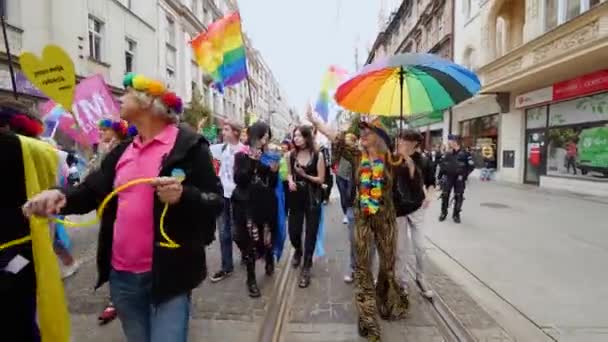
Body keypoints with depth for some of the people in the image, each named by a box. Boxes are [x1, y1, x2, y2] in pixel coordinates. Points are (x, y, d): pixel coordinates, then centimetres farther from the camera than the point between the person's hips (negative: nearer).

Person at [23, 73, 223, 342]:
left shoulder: (189, 146, -9)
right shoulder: (122, 151, 12)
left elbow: (216, 202, -11)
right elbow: (91, 191, 14)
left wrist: (183, 195, -31)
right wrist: (60, 197, -7)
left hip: (168, 275, -6)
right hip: (122, 275, 7)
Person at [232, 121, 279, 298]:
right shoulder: (242, 156, -1)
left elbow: (273, 184, 7)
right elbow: (238, 179, -14)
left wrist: (274, 171, -12)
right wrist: (252, 162, -20)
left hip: (266, 204, 3)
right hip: (246, 205, -2)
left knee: (267, 239, 5)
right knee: (250, 241, -2)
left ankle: (269, 259, 40)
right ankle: (251, 279, 15)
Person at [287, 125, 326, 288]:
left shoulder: (318, 155, -9)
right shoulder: (291, 155, 0)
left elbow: (321, 179, -8)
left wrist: (305, 175, -21)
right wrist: (290, 181, -8)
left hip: (312, 199, -3)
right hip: (296, 198, 3)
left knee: (311, 233, 2)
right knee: (293, 232, 5)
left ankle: (306, 268, 16)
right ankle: (298, 251, 41)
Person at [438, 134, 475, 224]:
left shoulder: (464, 154, -8)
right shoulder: (447, 154, 3)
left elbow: (471, 166, -4)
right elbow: (441, 164, 13)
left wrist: (464, 175, -10)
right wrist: (441, 174, 7)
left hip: (459, 179, -3)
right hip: (447, 177, 3)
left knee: (459, 196, 4)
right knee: (444, 195, 5)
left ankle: (456, 214, 19)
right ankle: (443, 213, 21)